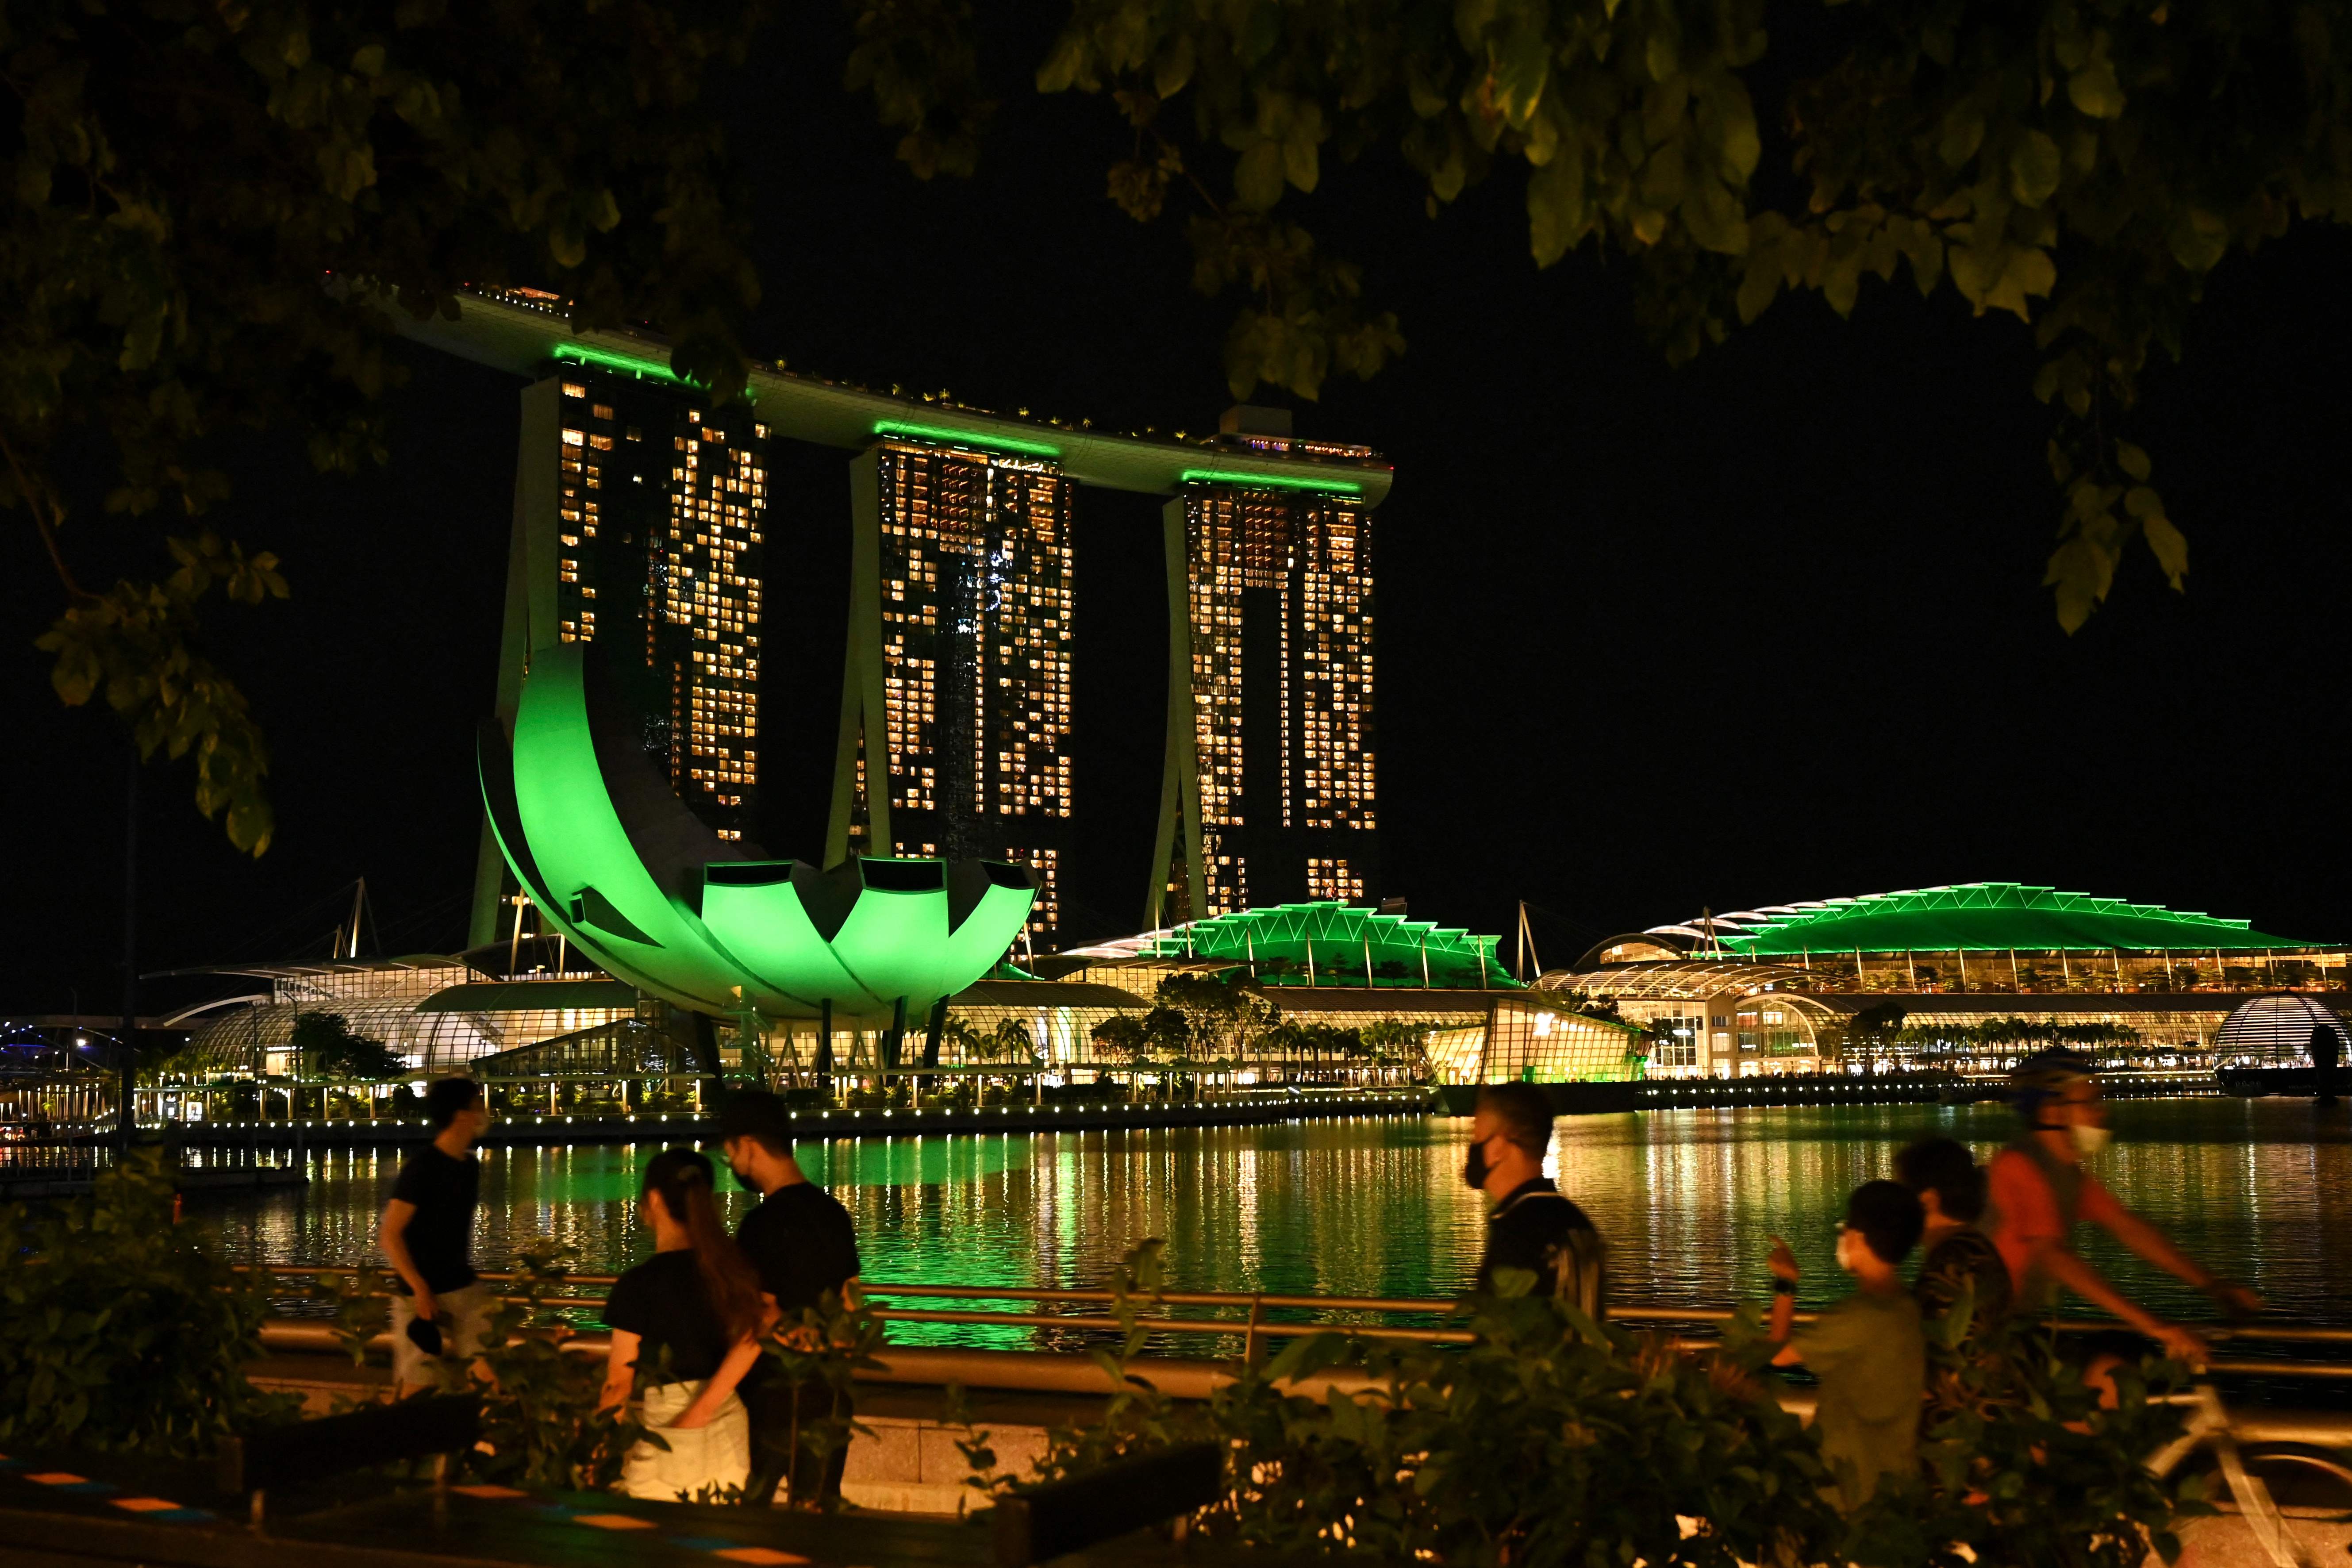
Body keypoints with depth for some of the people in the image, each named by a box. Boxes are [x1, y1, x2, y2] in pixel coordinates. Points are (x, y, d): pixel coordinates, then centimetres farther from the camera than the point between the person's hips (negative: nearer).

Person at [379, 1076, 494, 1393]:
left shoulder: (470, 1165, 7)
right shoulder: (422, 1167, -15)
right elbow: (389, 1235, -15)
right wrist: (420, 1290, -20)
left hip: (465, 1289, 7)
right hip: (423, 1293, -7)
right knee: (419, 1386, 0)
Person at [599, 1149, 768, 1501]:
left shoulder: (639, 1283, -11)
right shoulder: (730, 1266, 2)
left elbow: (619, 1381, -8)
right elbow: (750, 1339, -10)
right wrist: (704, 1408, -10)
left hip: (668, 1427, -5)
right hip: (730, 1429, 5)